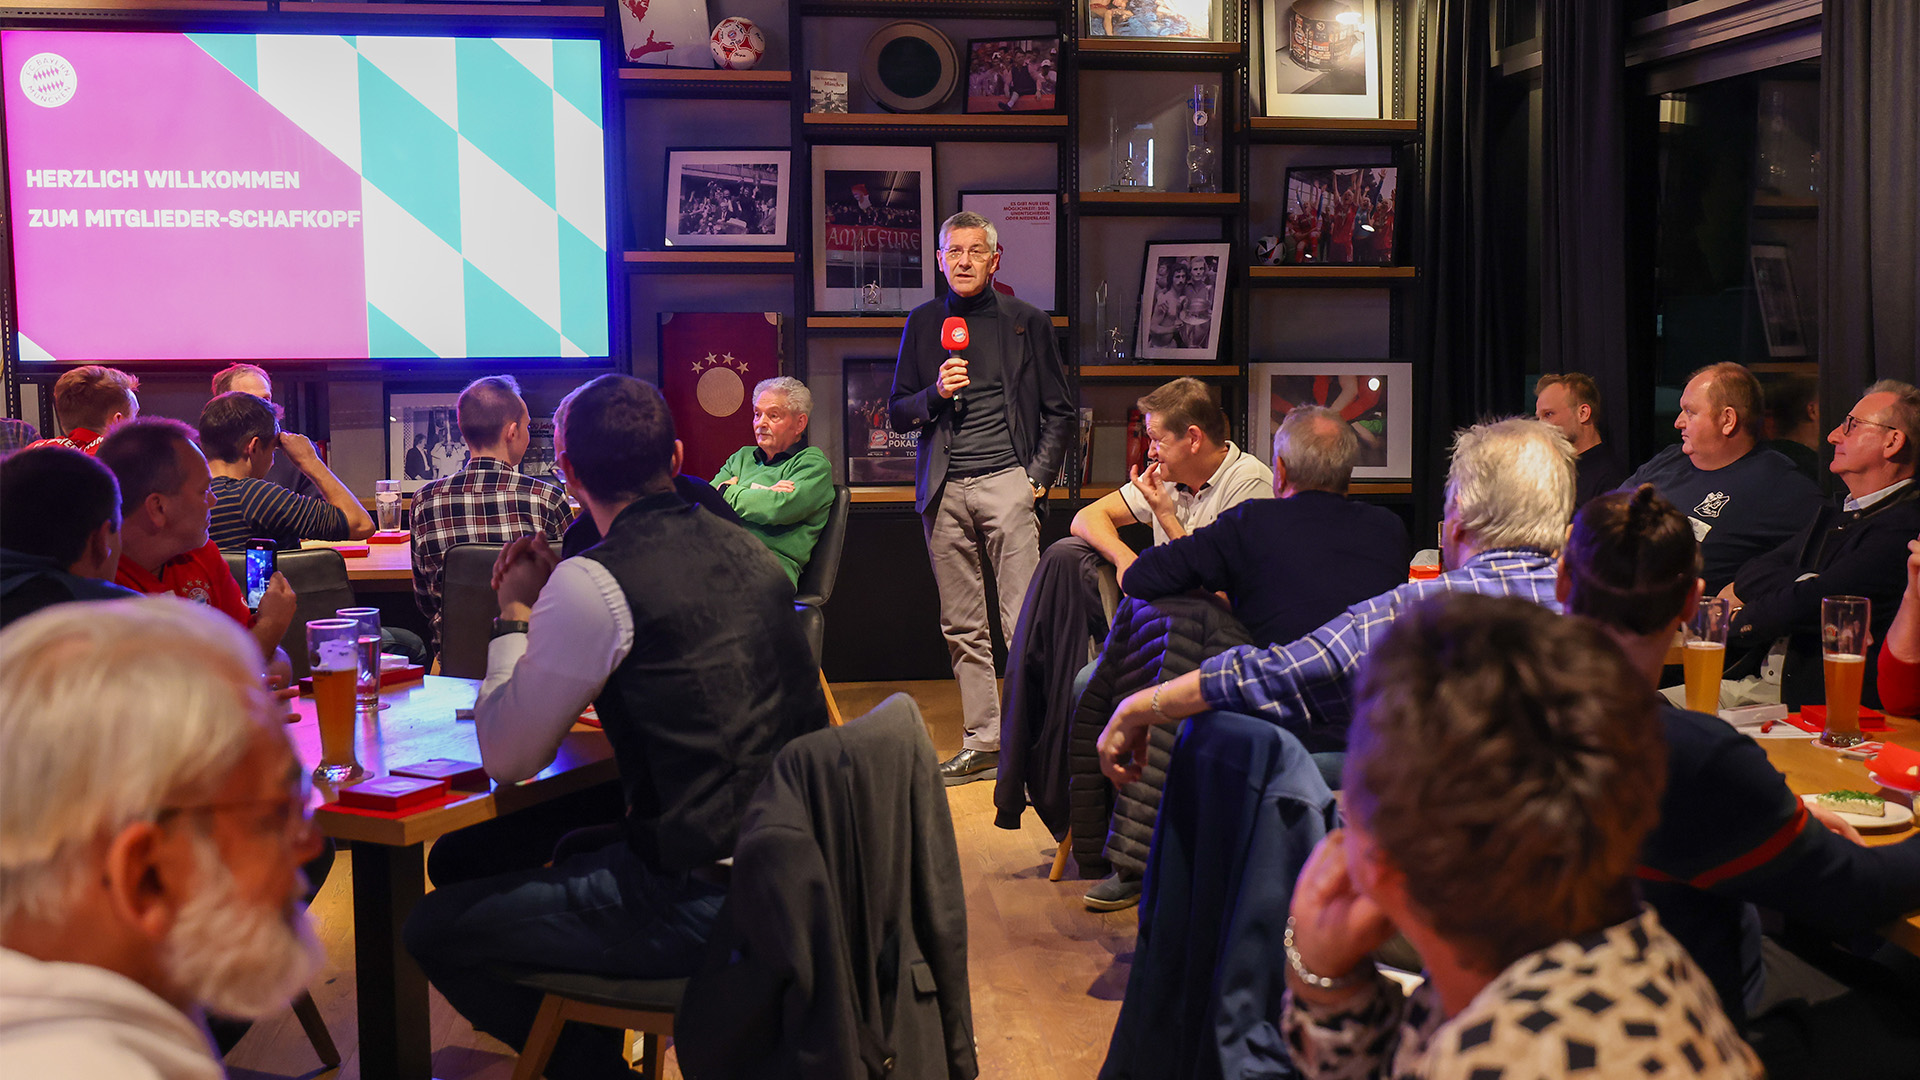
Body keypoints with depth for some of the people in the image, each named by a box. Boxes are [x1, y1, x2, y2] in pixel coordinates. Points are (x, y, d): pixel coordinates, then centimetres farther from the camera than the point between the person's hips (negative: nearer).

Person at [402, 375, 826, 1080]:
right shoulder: (748, 553, 9)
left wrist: (516, 614, 8)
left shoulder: (593, 584, -14)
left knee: (433, 930, 2)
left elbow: (506, 758, -5)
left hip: (701, 905, -8)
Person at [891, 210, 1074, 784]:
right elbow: (898, 413, 15)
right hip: (944, 489, 3)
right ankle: (983, 743, 12)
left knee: (1024, 623, -10)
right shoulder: (923, 323, 14)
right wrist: (937, 393, -5)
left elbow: (1061, 413, 9)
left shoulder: (1027, 322, 8)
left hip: (1007, 479, -3)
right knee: (962, 627, 5)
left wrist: (1039, 476, -3)